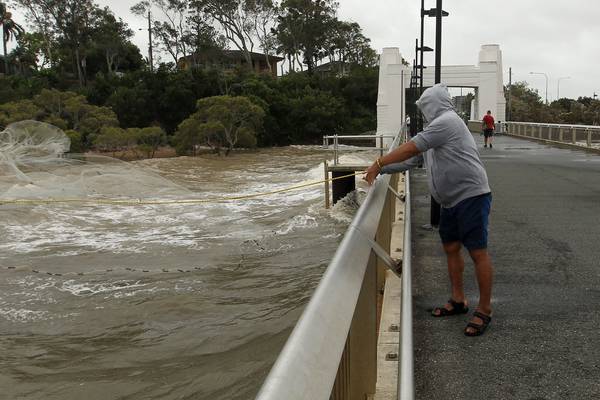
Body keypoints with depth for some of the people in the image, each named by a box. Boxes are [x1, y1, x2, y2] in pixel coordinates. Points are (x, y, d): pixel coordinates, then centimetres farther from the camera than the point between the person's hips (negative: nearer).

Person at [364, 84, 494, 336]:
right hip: (452, 201, 10)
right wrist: (381, 171, 13)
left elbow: (409, 149, -17)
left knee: (478, 252, -4)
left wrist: (378, 165, -12)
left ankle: (484, 310, 3)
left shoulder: (447, 121, -12)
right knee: (451, 248, 15)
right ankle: (458, 301, 27)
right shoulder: (437, 129, 19)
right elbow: (411, 160, 20)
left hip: (471, 195, -10)